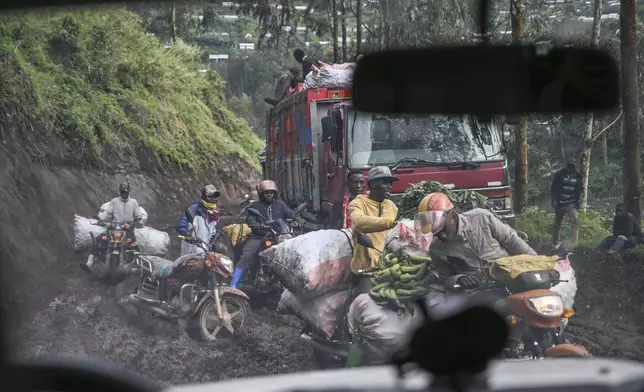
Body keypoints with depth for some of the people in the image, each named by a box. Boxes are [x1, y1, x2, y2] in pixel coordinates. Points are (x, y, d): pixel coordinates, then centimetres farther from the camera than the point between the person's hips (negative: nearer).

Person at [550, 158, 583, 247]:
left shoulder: (577, 176, 6)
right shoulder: (559, 175, 2)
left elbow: (581, 189, 13)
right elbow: (553, 189, 5)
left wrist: (579, 198, -4)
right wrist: (554, 200, -5)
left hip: (571, 203, -1)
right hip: (560, 203, 1)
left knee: (575, 221, -21)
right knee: (557, 223, 11)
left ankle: (575, 242, -27)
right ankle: (555, 243, 25)